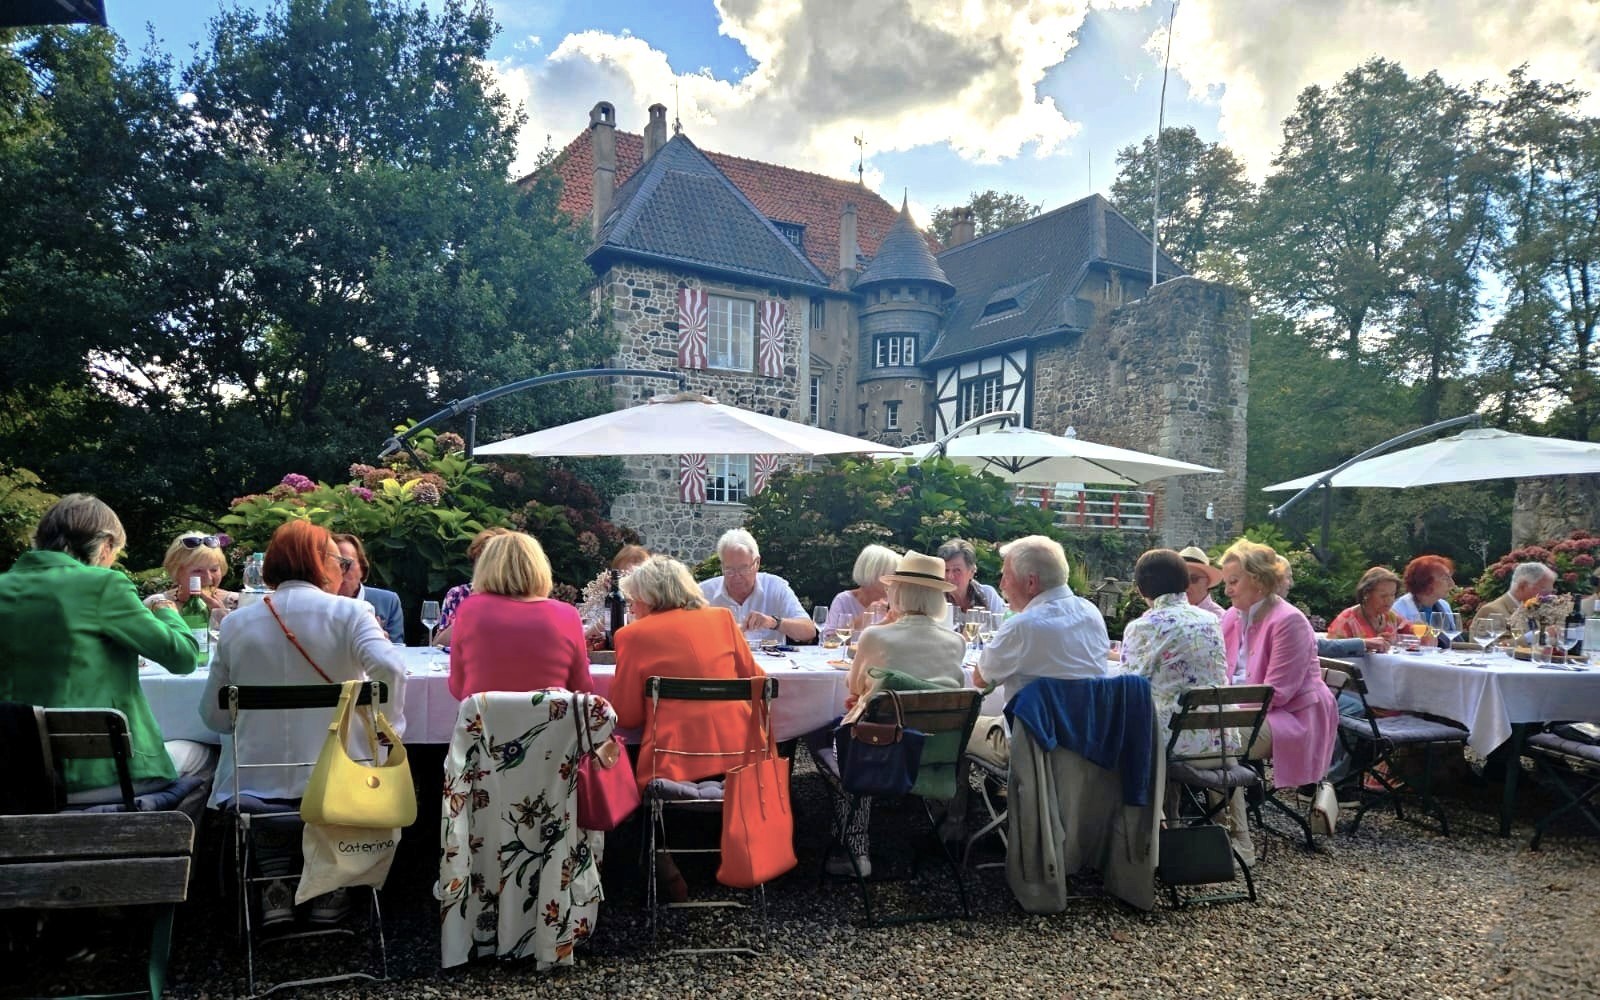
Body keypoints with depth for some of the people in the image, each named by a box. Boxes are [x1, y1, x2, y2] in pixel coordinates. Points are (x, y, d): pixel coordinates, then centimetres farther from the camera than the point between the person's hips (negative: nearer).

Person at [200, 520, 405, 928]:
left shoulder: (237, 623, 1)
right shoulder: (348, 612, -9)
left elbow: (214, 716, 5)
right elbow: (389, 668, -27)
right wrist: (389, 728, -12)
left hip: (258, 788, 2)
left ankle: (277, 884, 25)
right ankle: (328, 887, 30)